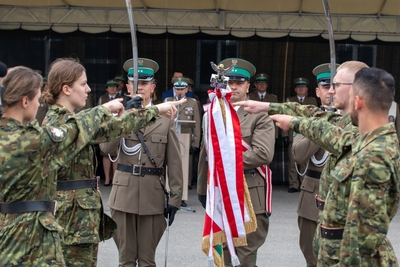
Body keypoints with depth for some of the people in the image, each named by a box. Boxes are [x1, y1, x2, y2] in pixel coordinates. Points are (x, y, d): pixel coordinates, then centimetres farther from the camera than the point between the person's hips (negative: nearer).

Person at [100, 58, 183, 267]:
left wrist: (174, 198, -3)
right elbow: (106, 147, -12)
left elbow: (174, 162, 2)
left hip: (153, 194, -1)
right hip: (124, 192, 1)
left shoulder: (165, 118, 3)